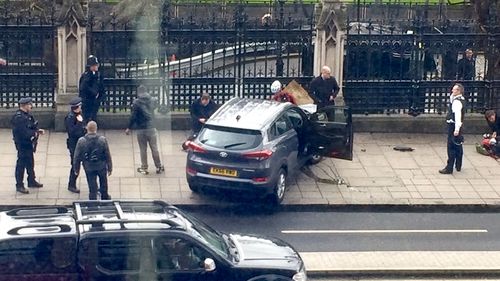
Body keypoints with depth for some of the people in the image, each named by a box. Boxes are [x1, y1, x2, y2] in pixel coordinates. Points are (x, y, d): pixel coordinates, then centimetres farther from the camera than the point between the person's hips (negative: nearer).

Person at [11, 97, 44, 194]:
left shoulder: (28, 115, 9)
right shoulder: (18, 117, -22)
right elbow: (23, 132, -27)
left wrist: (38, 130, 2)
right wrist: (35, 133, -17)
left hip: (29, 143, 10)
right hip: (22, 144, -10)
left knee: (30, 162, 21)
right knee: (21, 164, -1)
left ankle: (31, 181, 35)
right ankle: (19, 185, 6)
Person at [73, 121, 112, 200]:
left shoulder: (81, 141, -17)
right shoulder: (102, 140, -17)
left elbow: (77, 157, -8)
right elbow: (108, 155, -9)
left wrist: (76, 169, 6)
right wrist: (110, 168, 3)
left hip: (89, 168, -1)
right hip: (101, 166, 1)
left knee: (92, 187, 11)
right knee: (103, 182, 27)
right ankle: (105, 197, 47)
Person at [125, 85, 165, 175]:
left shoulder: (137, 102, -11)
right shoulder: (151, 100, 2)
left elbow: (133, 116, -12)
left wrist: (129, 128, -6)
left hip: (141, 129, -3)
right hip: (151, 127, 3)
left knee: (143, 149, 6)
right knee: (154, 148, 10)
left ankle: (144, 168, 12)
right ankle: (159, 167, 16)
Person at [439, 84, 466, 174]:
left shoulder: (457, 102, -20)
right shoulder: (461, 99, 10)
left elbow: (458, 115, -29)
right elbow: (451, 99, 29)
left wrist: (456, 129, -33)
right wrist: (452, 95, 10)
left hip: (454, 126, -11)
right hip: (457, 125, 11)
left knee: (451, 147, -8)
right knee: (458, 146, 19)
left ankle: (449, 168, -6)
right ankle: (458, 166, 30)